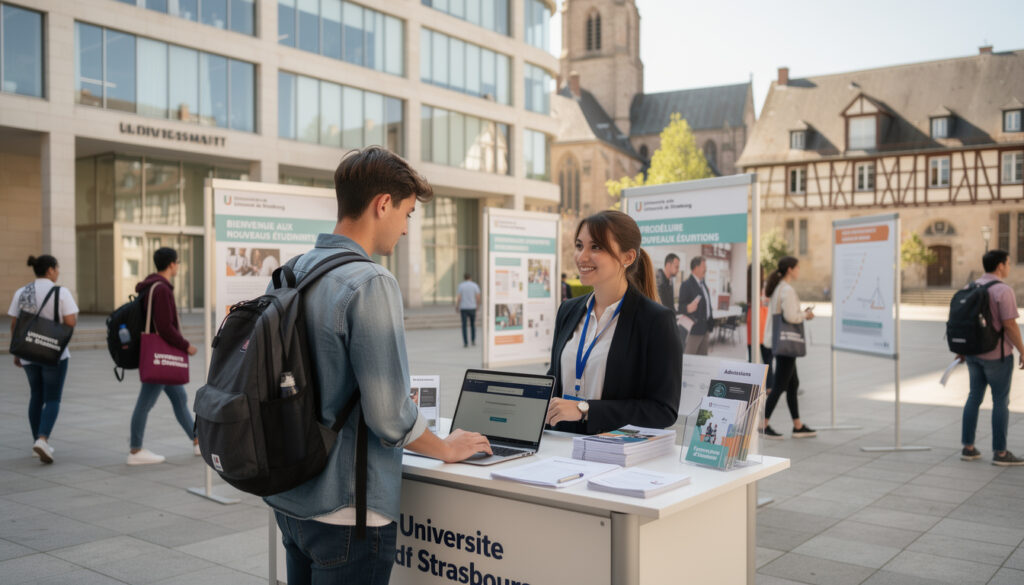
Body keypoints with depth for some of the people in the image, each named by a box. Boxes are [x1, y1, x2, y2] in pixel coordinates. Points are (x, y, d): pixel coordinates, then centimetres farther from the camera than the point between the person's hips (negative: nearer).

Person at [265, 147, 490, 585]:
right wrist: (446, 449, -2)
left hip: (289, 499, 8)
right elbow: (389, 415, -21)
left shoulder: (295, 272, 5)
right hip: (344, 508, -8)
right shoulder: (370, 284, -20)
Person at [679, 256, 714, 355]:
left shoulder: (703, 285, 17)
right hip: (693, 330, -9)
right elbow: (681, 307, -15)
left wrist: (710, 327, 19)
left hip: (705, 330, 9)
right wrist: (688, 308, -38)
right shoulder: (686, 285, -11)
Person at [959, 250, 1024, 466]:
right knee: (1001, 401, 2)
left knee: (975, 397, 13)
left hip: (974, 351, 7)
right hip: (997, 355, -7)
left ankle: (968, 447, 16)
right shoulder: (1003, 291, -17)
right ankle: (1000, 453, 8)